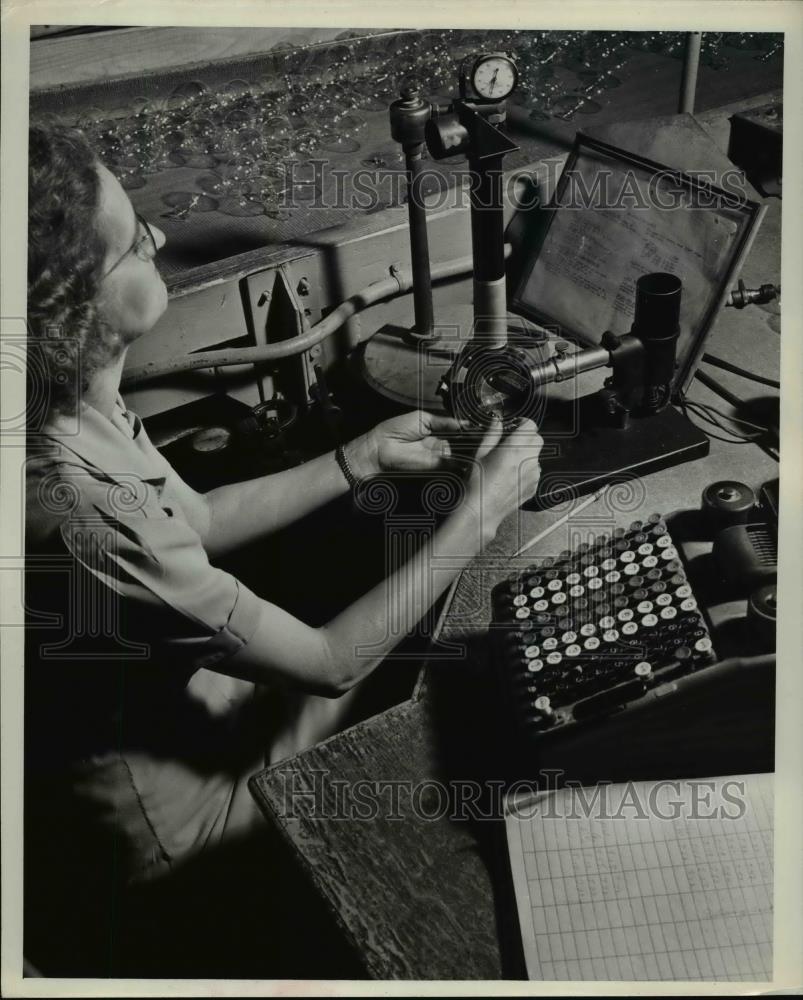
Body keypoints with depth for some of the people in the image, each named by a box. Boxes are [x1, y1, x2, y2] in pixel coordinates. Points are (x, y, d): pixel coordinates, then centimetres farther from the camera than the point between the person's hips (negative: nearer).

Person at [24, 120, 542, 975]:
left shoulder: (72, 409, -13)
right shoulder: (82, 513, -40)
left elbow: (194, 524, 4)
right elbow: (331, 663, -28)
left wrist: (362, 459, -2)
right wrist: (477, 513, -19)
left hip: (181, 692, 7)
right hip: (176, 802, -7)